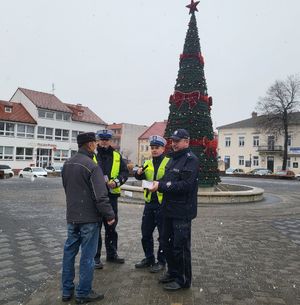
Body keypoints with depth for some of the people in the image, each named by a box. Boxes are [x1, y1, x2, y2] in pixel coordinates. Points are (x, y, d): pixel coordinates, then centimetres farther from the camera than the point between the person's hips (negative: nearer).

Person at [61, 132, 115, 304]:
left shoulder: (67, 164, 7)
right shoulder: (91, 166, -18)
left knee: (69, 251, 15)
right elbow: (100, 196, -21)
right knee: (87, 255, 4)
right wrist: (110, 215, -11)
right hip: (89, 218, -8)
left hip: (72, 216, 8)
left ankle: (67, 291, 26)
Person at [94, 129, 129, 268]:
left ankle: (112, 254, 32)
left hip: (112, 196, 4)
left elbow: (125, 172, 8)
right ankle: (95, 257, 17)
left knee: (111, 226, 16)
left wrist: (117, 181, -10)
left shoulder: (117, 156, 9)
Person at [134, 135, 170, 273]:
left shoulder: (169, 162, -6)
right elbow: (139, 176, -1)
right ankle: (149, 258, 32)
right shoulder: (147, 163, 10)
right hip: (149, 203, 5)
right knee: (146, 233, 14)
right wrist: (139, 171, -22)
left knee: (163, 235, 7)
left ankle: (161, 261, 23)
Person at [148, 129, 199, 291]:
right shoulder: (173, 159, 16)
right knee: (167, 242, 18)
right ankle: (172, 272, 36)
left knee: (180, 246, 3)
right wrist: (157, 184, -5)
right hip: (169, 209, 9)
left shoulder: (191, 160, -13)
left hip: (182, 211, -9)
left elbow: (185, 185, -23)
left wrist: (161, 185, -23)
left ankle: (183, 279, 21)